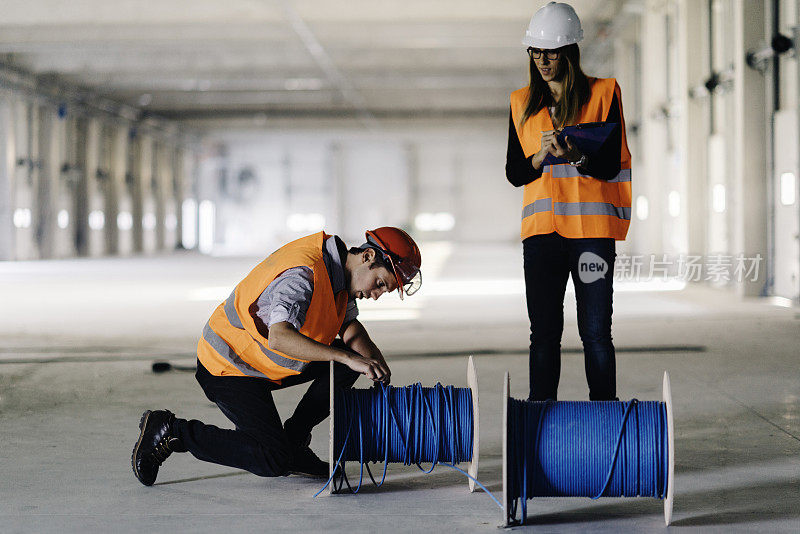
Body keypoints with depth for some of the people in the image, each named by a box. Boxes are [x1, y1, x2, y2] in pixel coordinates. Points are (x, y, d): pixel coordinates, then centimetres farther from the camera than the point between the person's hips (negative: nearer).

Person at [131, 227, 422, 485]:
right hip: (228, 368, -10)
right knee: (273, 462, -18)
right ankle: (171, 431, -6)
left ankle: (293, 440, 10)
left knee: (350, 361, 3)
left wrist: (374, 359, -17)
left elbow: (349, 327, 4)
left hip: (265, 360, 10)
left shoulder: (338, 269, 0)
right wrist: (347, 356, -47)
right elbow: (279, 338, -44)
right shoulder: (303, 275, -30)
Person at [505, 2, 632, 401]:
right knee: (544, 333, 3)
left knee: (596, 333, -3)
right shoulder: (523, 103, 12)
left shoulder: (602, 94, 2)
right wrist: (541, 156, -10)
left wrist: (575, 155, -22)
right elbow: (514, 173, 10)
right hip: (541, 227, 3)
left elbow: (611, 166, -3)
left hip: (591, 226, -2)